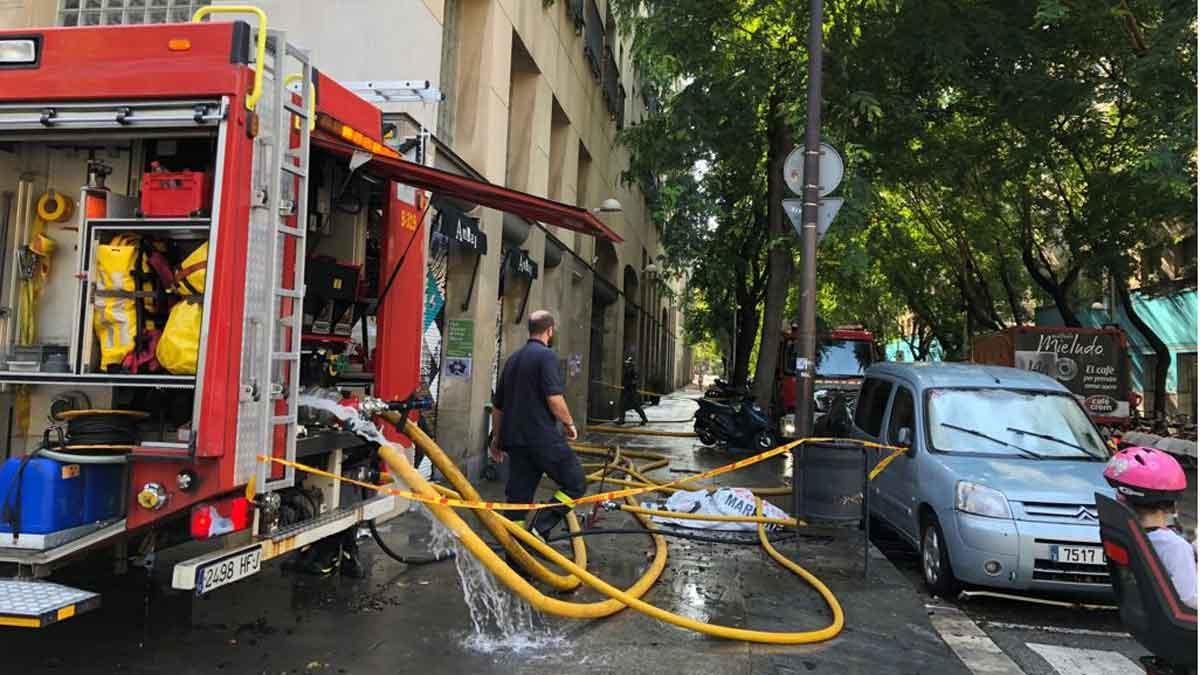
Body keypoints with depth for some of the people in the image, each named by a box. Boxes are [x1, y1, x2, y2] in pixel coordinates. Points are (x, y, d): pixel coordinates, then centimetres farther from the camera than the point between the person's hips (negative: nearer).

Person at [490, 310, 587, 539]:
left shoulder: (513, 359, 17)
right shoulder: (546, 356, -8)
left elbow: (497, 406, 21)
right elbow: (554, 399, -19)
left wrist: (497, 439, 29)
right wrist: (569, 423, -2)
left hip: (515, 439, 8)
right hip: (543, 438, -8)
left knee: (518, 497, 10)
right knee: (575, 483, 4)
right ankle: (539, 529, -5)